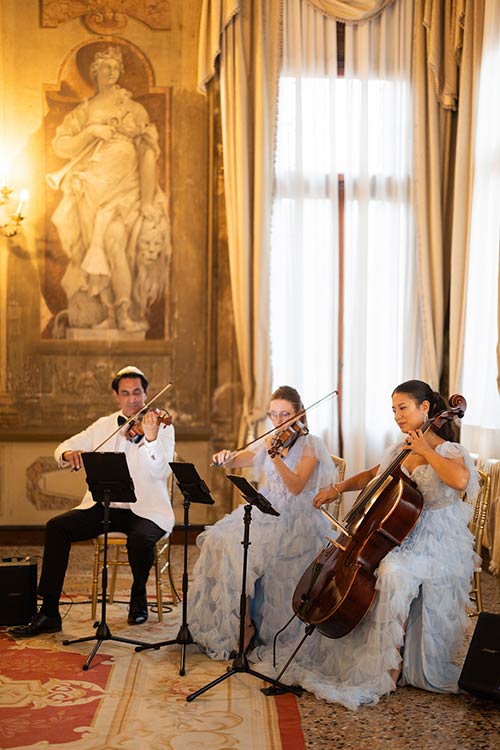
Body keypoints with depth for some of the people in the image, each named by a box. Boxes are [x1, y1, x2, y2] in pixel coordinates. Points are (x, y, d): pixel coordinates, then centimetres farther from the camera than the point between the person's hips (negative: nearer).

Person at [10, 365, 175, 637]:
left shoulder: (162, 427, -3)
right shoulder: (103, 426, 12)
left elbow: (161, 472, -18)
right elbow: (63, 448, 14)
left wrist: (150, 438, -35)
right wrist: (68, 454, -11)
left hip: (145, 510, -4)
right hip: (103, 507, 4)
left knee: (141, 538, -36)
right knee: (57, 527, -18)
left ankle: (138, 597, -2)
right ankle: (49, 612, -12)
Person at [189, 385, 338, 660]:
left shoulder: (310, 444, -2)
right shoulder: (267, 442, 14)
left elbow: (296, 486, -14)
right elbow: (236, 460, 6)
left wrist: (276, 457, -28)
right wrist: (225, 457, -18)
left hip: (295, 519, -5)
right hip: (263, 511, 5)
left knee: (246, 551, -28)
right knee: (219, 542, -21)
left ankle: (249, 624, -12)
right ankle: (239, 621, -14)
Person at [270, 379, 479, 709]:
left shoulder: (449, 452, -9)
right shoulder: (398, 450, 12)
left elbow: (460, 480, -33)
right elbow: (370, 477, 29)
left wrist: (425, 450, -22)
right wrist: (338, 488, 13)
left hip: (437, 546, -8)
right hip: (399, 539, 8)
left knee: (393, 574, -34)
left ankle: (392, 668, -20)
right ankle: (342, 656, 10)